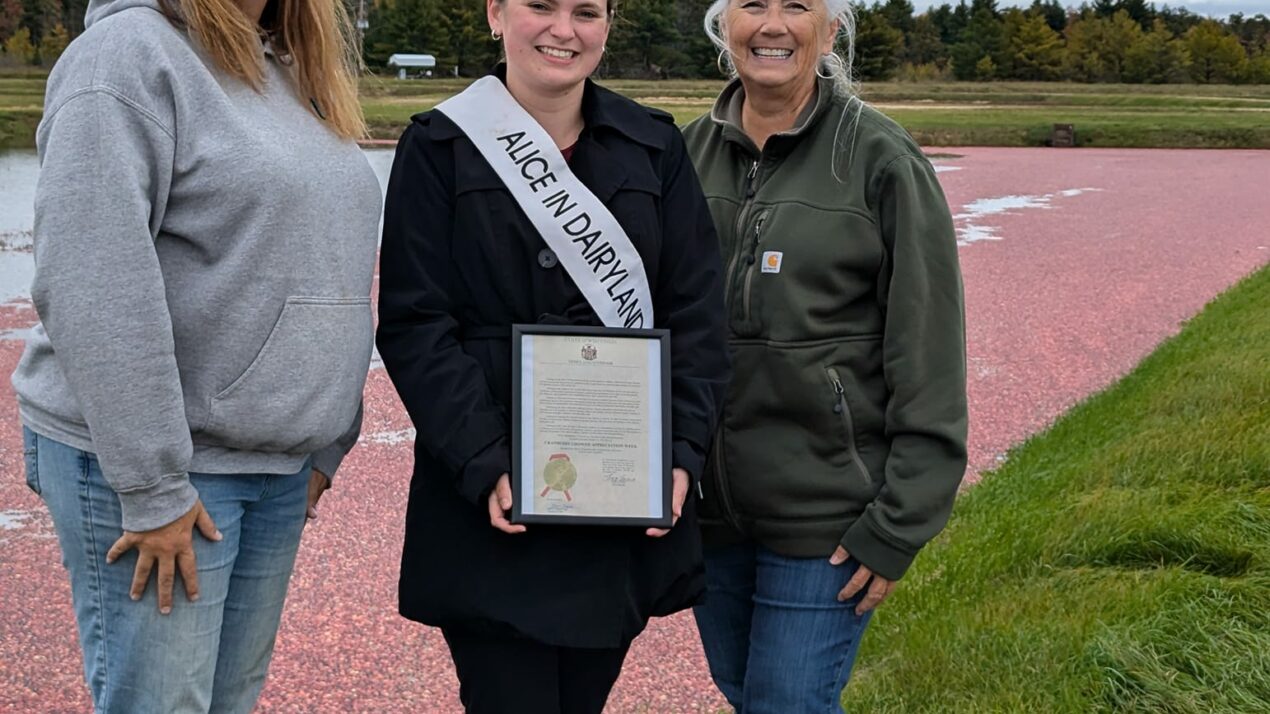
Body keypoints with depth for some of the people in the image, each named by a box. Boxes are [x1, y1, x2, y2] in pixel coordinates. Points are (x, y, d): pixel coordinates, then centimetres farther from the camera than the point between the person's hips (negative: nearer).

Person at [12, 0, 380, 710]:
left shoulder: (298, 78, 13)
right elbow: (94, 292, -20)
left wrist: (327, 447, 12)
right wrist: (153, 487, -21)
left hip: (282, 463, 7)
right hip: (152, 462, -7)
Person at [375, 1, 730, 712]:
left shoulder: (656, 146, 7)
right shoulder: (440, 147, -1)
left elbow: (697, 313, 4)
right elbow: (415, 325, -6)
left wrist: (681, 453, -8)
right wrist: (484, 465, -17)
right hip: (495, 505, -3)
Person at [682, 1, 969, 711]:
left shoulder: (882, 160, -11)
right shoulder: (694, 153, 4)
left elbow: (928, 366, -11)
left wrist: (899, 526, -13)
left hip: (823, 515, -5)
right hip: (708, 505, 5)